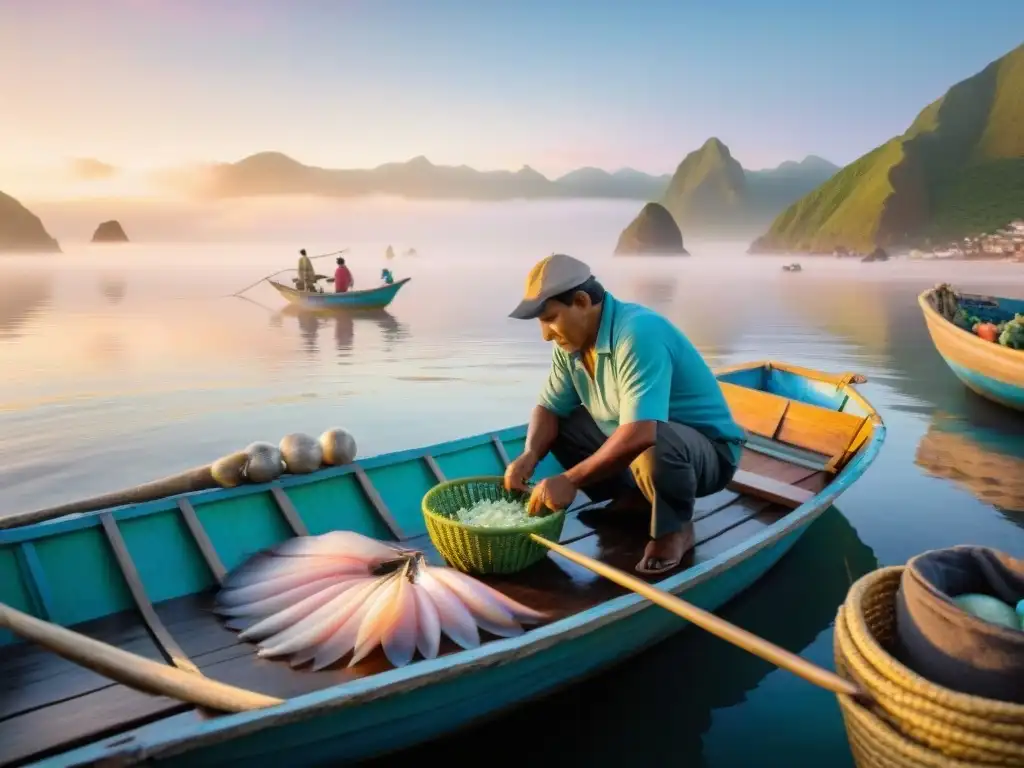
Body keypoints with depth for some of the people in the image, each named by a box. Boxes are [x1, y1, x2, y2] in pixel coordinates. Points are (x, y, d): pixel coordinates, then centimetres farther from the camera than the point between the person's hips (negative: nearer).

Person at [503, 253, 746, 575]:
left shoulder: (637, 333, -31)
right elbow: (550, 408, 0)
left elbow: (639, 434, -40)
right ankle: (632, 497, 9)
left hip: (708, 450, -8)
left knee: (654, 447, -40)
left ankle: (675, 529, -9)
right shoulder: (571, 341, -5)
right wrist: (530, 455, -19)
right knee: (556, 426, -2)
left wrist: (571, 480, -34)